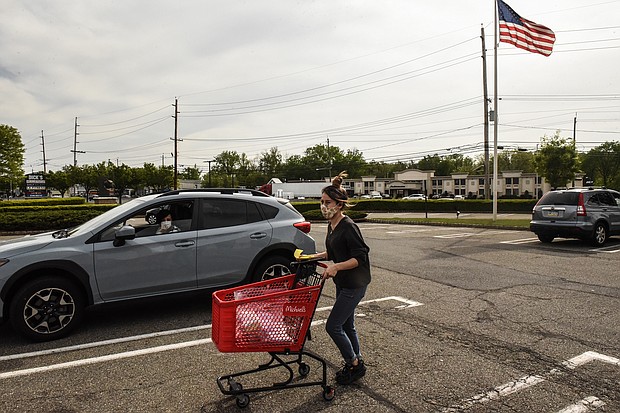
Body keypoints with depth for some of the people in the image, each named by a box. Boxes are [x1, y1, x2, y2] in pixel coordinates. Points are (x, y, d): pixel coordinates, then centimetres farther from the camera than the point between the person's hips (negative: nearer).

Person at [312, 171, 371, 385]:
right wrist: (314, 257, 9)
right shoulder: (332, 225, 7)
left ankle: (355, 364, 15)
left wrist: (336, 267, -32)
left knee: (333, 326, -4)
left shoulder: (348, 227, -21)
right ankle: (356, 363, 34)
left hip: (354, 285, -9)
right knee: (347, 326, 18)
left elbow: (359, 257, -23)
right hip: (343, 283, 9)